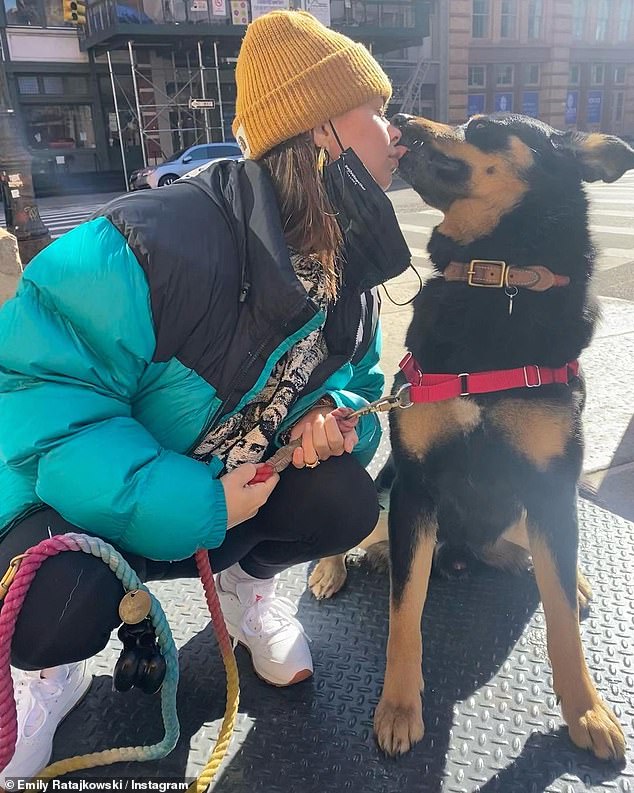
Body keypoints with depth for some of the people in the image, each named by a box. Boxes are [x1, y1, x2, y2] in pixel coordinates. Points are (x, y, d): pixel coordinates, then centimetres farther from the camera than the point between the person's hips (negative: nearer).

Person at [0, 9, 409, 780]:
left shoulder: (349, 279, -7)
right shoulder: (157, 242, -33)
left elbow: (355, 381, 7)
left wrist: (335, 414, -19)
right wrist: (185, 509, -36)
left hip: (229, 494, 6)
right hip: (86, 501, -5)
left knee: (346, 501, -18)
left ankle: (248, 583, 18)